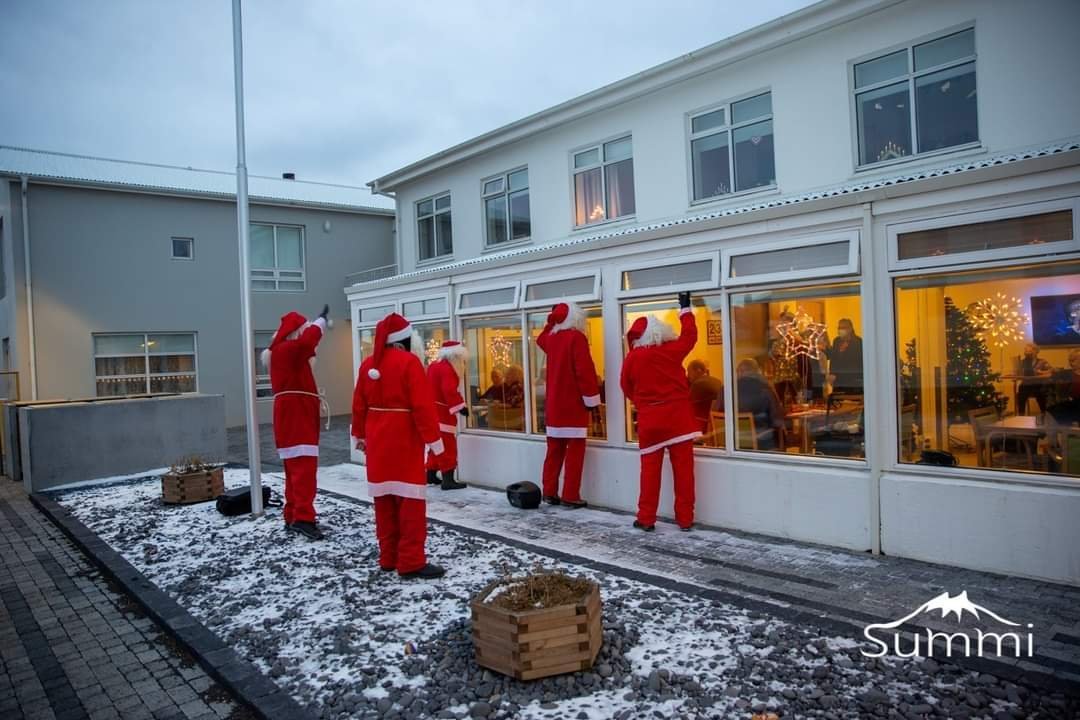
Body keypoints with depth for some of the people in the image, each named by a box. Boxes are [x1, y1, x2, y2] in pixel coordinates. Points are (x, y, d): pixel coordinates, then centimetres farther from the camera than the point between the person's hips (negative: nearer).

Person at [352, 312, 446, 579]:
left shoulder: (368, 364, 7)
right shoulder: (408, 362, -13)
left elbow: (359, 404, 12)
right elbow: (422, 405, -18)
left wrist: (359, 435, 22)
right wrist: (432, 438, -14)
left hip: (377, 440, 7)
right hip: (404, 440, -7)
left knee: (384, 500, 13)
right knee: (410, 500, -2)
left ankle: (388, 557, 21)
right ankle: (411, 562, -1)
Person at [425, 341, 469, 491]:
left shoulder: (434, 365, 13)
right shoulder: (447, 368, -18)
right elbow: (450, 391, -28)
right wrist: (460, 406, -26)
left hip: (433, 410, 10)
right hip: (441, 412, -10)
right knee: (447, 446, -8)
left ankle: (431, 474, 26)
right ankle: (448, 480, -8)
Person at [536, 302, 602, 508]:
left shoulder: (551, 338, 10)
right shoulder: (576, 337, -11)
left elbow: (540, 339, 37)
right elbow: (585, 370, -17)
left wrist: (551, 320, 29)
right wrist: (591, 398, -12)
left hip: (554, 404, 7)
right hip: (574, 404, -7)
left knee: (554, 450, 12)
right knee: (575, 451, -2)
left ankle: (550, 492, 16)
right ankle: (570, 496, -1)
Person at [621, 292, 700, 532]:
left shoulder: (632, 357, -3)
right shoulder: (671, 350, -5)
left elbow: (626, 387, 7)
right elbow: (690, 335, 12)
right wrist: (685, 307, 21)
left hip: (649, 419, 1)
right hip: (677, 417, 0)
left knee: (650, 469, 7)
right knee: (683, 469, 6)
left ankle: (646, 519, 10)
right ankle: (685, 518, 11)